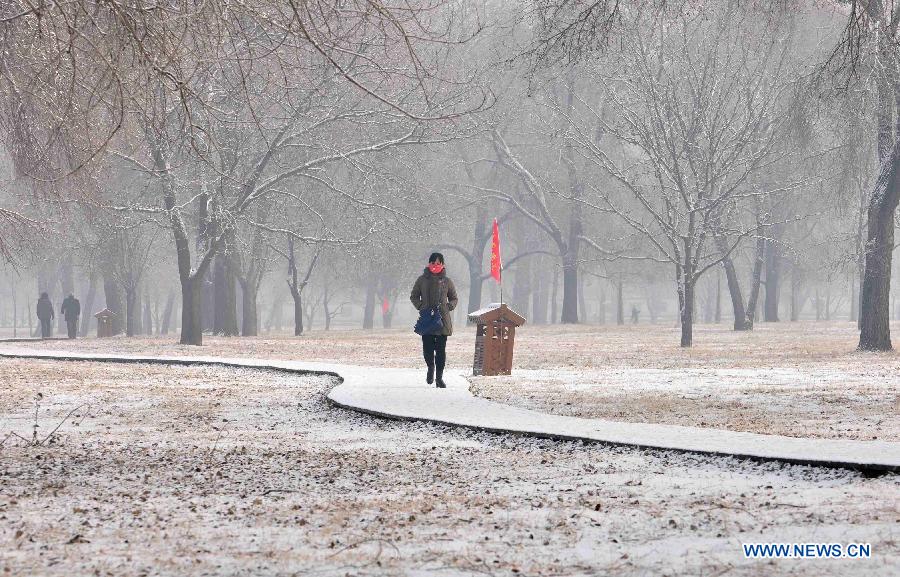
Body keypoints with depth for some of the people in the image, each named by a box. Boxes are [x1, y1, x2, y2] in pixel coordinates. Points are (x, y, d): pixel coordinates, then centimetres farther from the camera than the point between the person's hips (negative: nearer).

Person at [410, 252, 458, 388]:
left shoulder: (446, 281, 8)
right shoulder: (422, 280, 7)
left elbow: (454, 298, 17)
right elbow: (414, 296, 15)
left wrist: (448, 307, -2)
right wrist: (421, 307, -1)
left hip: (443, 320, 0)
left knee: (441, 349, -1)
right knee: (427, 348, -4)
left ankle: (439, 377, 6)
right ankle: (431, 367, 26)